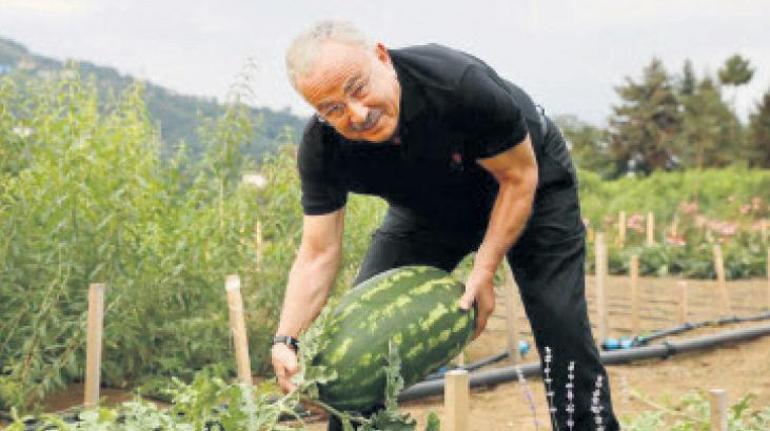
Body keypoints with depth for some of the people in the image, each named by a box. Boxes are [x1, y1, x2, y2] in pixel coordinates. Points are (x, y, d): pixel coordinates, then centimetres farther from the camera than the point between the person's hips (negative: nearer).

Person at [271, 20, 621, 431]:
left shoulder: (459, 84, -39)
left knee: (561, 324, -15)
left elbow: (519, 178, -25)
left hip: (530, 183, -3)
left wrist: (483, 271, -28)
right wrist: (285, 340, -33)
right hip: (429, 206, 4)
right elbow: (318, 254, -21)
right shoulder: (321, 147, -27)